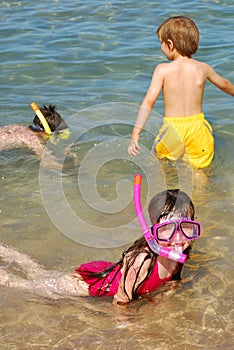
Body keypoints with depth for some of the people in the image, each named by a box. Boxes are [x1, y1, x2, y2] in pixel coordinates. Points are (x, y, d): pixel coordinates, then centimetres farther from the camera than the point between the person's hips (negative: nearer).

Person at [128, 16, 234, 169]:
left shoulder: (163, 70, -9)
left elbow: (149, 101, -16)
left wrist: (135, 133, -17)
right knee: (201, 165, 13)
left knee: (156, 159, 24)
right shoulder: (203, 68, 1)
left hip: (172, 127, -1)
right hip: (197, 126, 1)